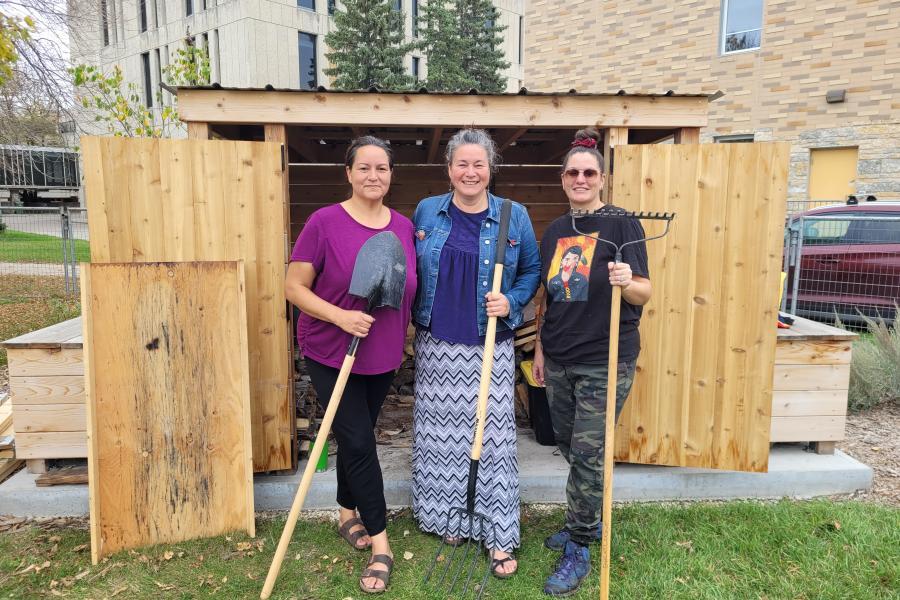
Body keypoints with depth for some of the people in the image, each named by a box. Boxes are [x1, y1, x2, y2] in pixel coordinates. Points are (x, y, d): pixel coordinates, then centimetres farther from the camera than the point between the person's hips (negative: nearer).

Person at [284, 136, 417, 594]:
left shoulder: (404, 226, 1)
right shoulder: (324, 222, -13)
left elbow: (411, 289, 14)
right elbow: (294, 287, -11)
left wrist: (401, 334, 1)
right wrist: (341, 316, -24)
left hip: (383, 356, 4)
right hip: (330, 354, -4)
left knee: (356, 437, 19)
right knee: (359, 442, -3)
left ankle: (348, 513, 42)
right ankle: (380, 544, 12)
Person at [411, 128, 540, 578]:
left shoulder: (514, 216, 0)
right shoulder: (426, 212, 4)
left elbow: (532, 270, 9)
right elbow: (410, 269, 12)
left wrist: (512, 301, -8)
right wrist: (410, 319, 2)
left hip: (490, 347, -1)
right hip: (436, 344, 2)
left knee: (493, 435, 0)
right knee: (440, 432, 10)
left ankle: (498, 535, 15)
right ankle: (448, 517, 32)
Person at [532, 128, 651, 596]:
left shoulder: (621, 224, -7)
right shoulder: (554, 232, 10)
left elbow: (645, 293, -11)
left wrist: (628, 282, -33)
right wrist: (539, 349, 15)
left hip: (605, 361, -6)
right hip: (559, 359, 6)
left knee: (587, 454, -2)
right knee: (569, 448, 16)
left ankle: (579, 550, 14)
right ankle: (587, 521, 38)